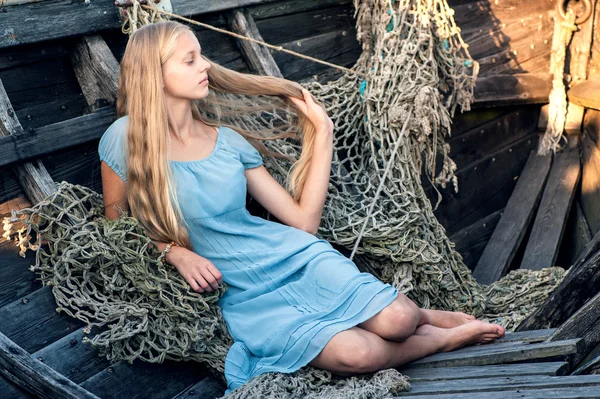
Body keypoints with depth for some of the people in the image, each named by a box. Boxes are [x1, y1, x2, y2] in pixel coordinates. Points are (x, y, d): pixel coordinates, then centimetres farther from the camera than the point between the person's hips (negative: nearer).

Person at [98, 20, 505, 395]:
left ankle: (421, 315, 12)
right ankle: (441, 339, 2)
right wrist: (172, 250, -12)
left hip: (295, 256, 3)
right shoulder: (126, 139, -7)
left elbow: (304, 220, 5)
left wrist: (323, 133, 2)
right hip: (245, 296, -3)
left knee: (395, 320, -24)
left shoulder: (229, 140, 3)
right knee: (358, 353, -27)